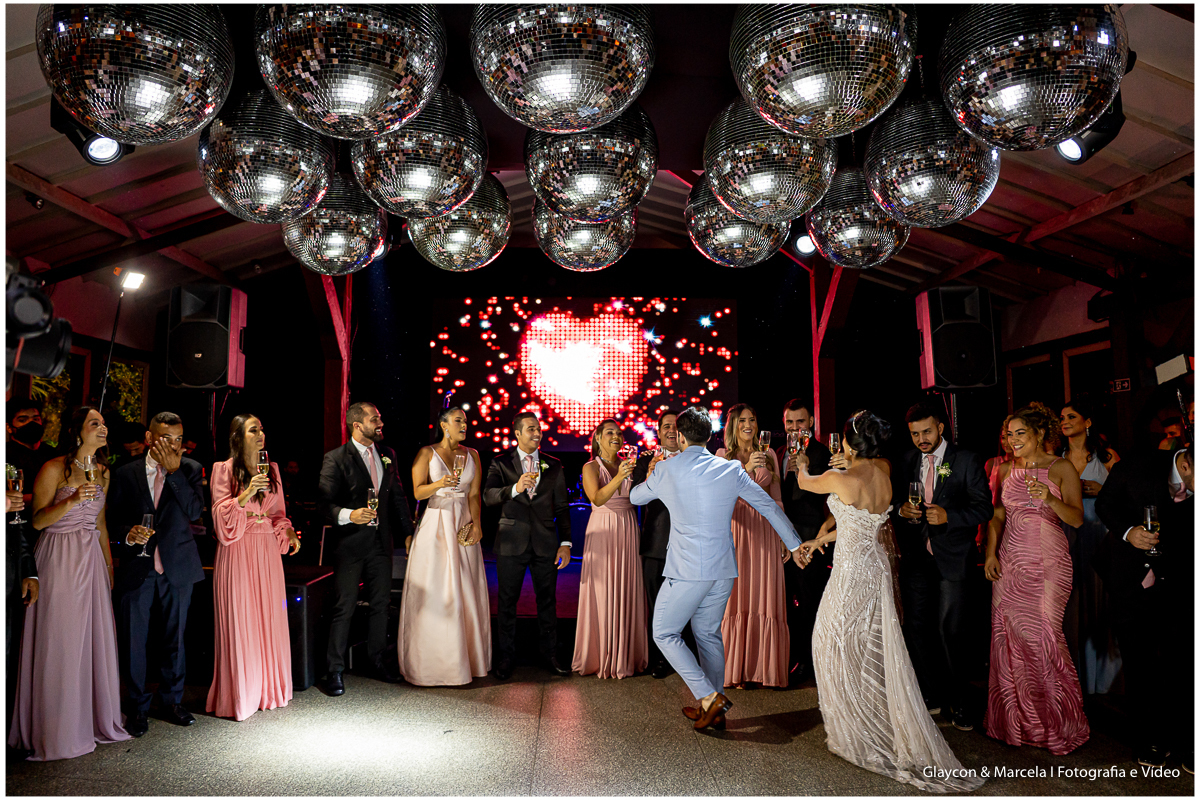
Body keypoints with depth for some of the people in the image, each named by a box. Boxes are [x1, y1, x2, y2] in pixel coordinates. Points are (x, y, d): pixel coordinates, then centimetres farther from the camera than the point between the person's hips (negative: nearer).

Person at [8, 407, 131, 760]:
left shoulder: (103, 472, 11)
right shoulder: (53, 469, -8)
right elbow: (37, 520, -12)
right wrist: (72, 499, -27)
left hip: (92, 559, 6)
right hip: (59, 560, -6)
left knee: (95, 638, 8)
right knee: (59, 642, 0)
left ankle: (96, 719, 20)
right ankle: (57, 731, 13)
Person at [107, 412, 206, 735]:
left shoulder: (190, 469, 0)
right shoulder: (125, 473, 2)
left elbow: (195, 511, -14)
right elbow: (113, 518, 6)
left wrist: (173, 471, -17)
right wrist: (129, 534, -15)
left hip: (178, 568, 0)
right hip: (137, 568, 0)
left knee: (174, 637, 12)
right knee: (133, 639, 6)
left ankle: (171, 701, 28)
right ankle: (137, 706, 23)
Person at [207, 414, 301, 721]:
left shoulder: (272, 469, 12)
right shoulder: (224, 469, -2)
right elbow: (221, 516, -7)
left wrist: (288, 533, 2)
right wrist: (246, 494, -20)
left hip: (267, 551, 5)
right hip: (238, 552, -5)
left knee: (269, 618, 8)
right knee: (240, 622, -1)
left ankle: (268, 689, 21)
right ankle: (240, 694, 12)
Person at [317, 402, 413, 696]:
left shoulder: (387, 454, 9)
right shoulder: (336, 459, -9)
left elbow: (398, 496, 14)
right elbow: (324, 502, -12)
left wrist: (407, 531, 13)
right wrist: (348, 515, -30)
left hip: (381, 540, 5)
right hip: (350, 542, -5)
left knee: (380, 603, 13)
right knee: (345, 607, 0)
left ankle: (377, 660, 28)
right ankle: (334, 670, 13)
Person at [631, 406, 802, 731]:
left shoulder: (666, 470, -6)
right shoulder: (731, 469, 2)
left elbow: (636, 497, 13)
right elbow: (769, 506, 9)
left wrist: (651, 472, 33)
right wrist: (794, 544, 20)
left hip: (687, 570, -5)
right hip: (723, 570, 5)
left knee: (664, 633, 9)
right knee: (709, 634, 18)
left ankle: (709, 696, 1)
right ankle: (713, 709, 26)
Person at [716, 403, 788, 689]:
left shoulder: (768, 455, 11)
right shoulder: (723, 455, 5)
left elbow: (776, 498, 13)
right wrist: (746, 469, -25)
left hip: (764, 530, 2)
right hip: (735, 529, -2)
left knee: (764, 596, 2)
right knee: (735, 597, -1)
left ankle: (762, 667, 13)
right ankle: (736, 668, 9)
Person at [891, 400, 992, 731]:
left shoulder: (966, 461, -4)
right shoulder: (907, 461, 8)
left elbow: (984, 508, -7)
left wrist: (948, 516, -21)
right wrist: (901, 510, -8)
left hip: (952, 558, -4)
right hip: (915, 557, 4)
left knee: (952, 630, -1)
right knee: (916, 627, 9)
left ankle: (960, 702, 17)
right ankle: (930, 696, 26)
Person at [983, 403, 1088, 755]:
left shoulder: (1061, 468, -1)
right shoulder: (1007, 470, 11)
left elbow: (1077, 519, -6)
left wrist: (1049, 498, -24)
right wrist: (991, 553, 4)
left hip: (1047, 564, -4)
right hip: (1009, 563, 4)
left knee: (1041, 636, -7)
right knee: (1008, 637, 4)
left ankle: (1056, 723, 12)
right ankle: (1016, 720, 19)